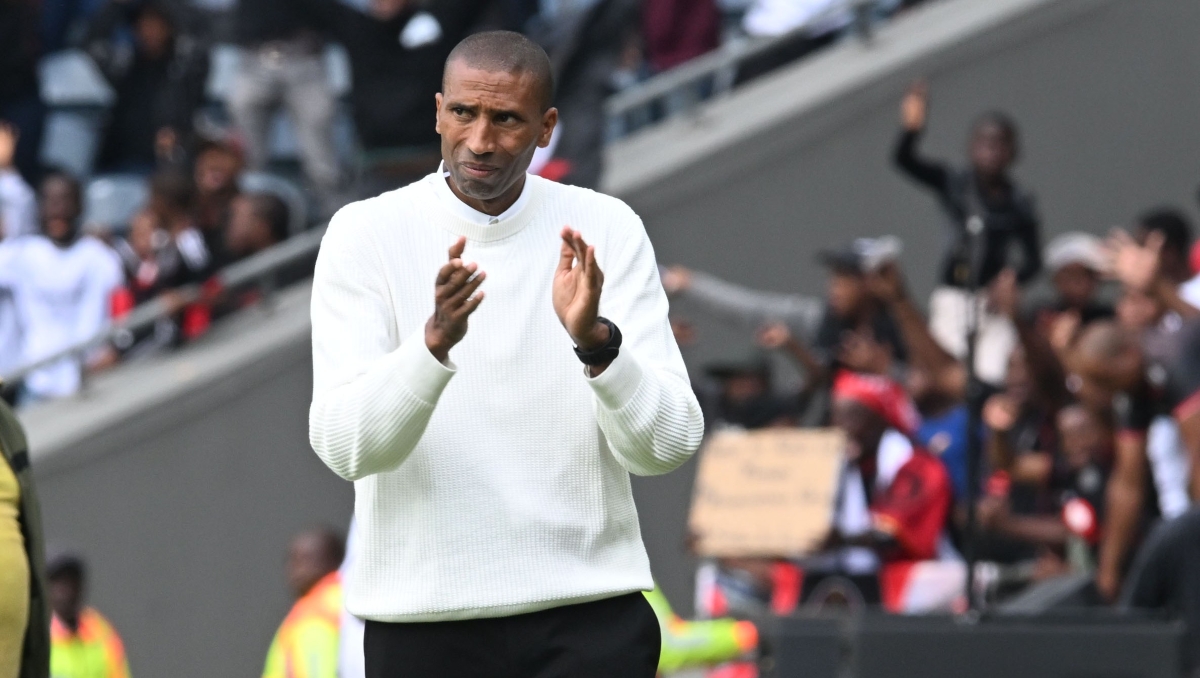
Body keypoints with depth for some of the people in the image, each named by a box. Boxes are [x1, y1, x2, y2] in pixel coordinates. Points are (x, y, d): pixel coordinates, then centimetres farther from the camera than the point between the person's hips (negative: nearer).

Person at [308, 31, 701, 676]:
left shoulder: (609, 230, 0)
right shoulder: (366, 233, -3)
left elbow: (668, 445, -7)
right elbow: (342, 446, -14)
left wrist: (595, 339, -24)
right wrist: (435, 341, -29)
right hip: (422, 619, 0)